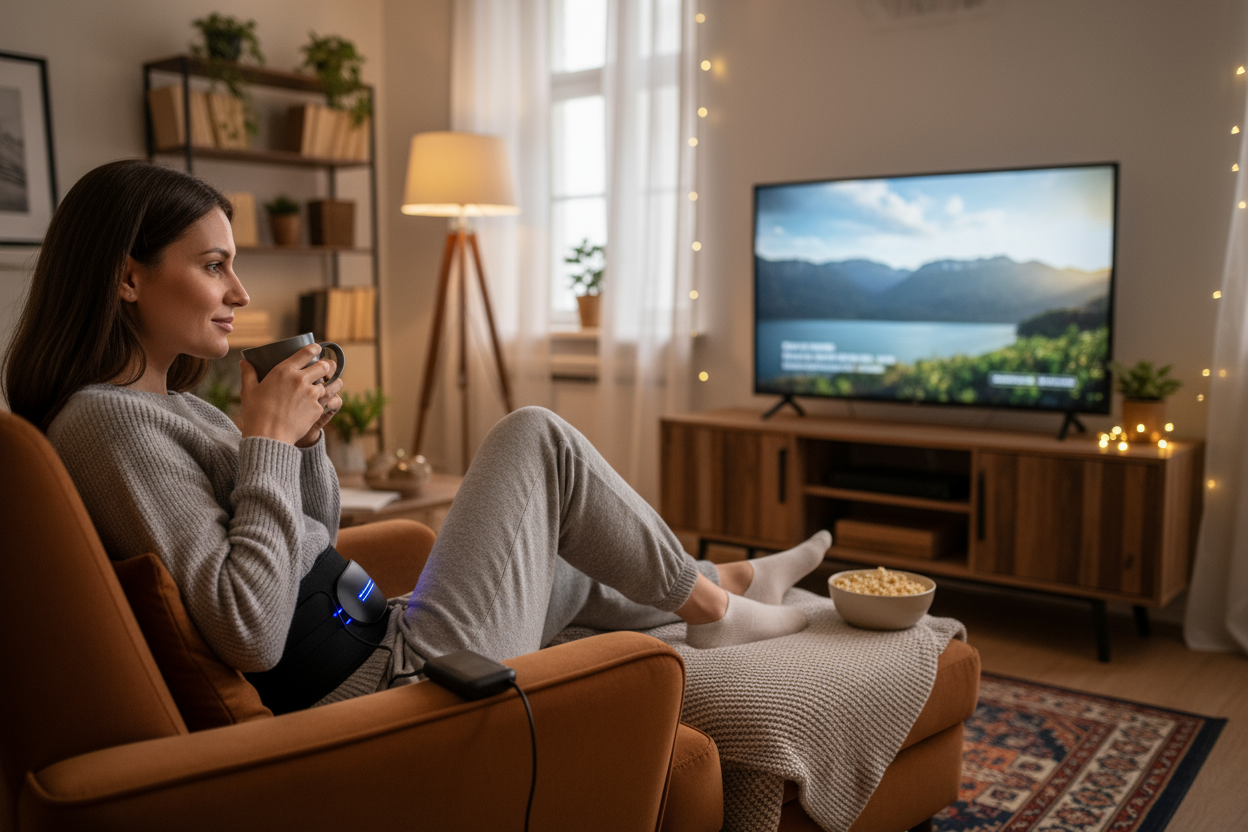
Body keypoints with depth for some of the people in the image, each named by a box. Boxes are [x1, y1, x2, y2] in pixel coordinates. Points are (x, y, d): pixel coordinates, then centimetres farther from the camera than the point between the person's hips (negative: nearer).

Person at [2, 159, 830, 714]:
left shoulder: (167, 404, 12)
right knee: (534, 437, -3)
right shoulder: (106, 420, -18)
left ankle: (719, 584, 47)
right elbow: (250, 636, -27)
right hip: (376, 685, -9)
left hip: (376, 640, 9)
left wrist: (305, 436, 0)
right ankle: (706, 603, 15)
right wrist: (266, 439, -20)